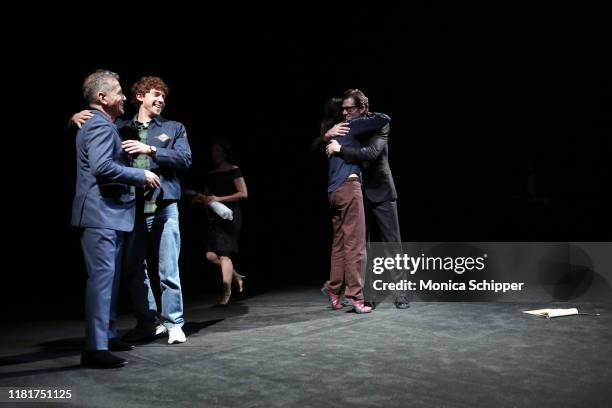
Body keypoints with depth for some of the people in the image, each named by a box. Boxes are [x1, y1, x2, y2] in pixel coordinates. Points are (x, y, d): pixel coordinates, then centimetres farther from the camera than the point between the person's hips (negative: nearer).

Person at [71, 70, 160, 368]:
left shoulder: (97, 125, 20)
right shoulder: (101, 126, -13)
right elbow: (102, 167, -27)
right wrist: (142, 175, -17)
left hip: (108, 214, 11)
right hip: (101, 214, -11)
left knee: (108, 278, 17)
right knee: (102, 278, -12)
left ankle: (107, 336, 26)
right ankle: (95, 348, -11)